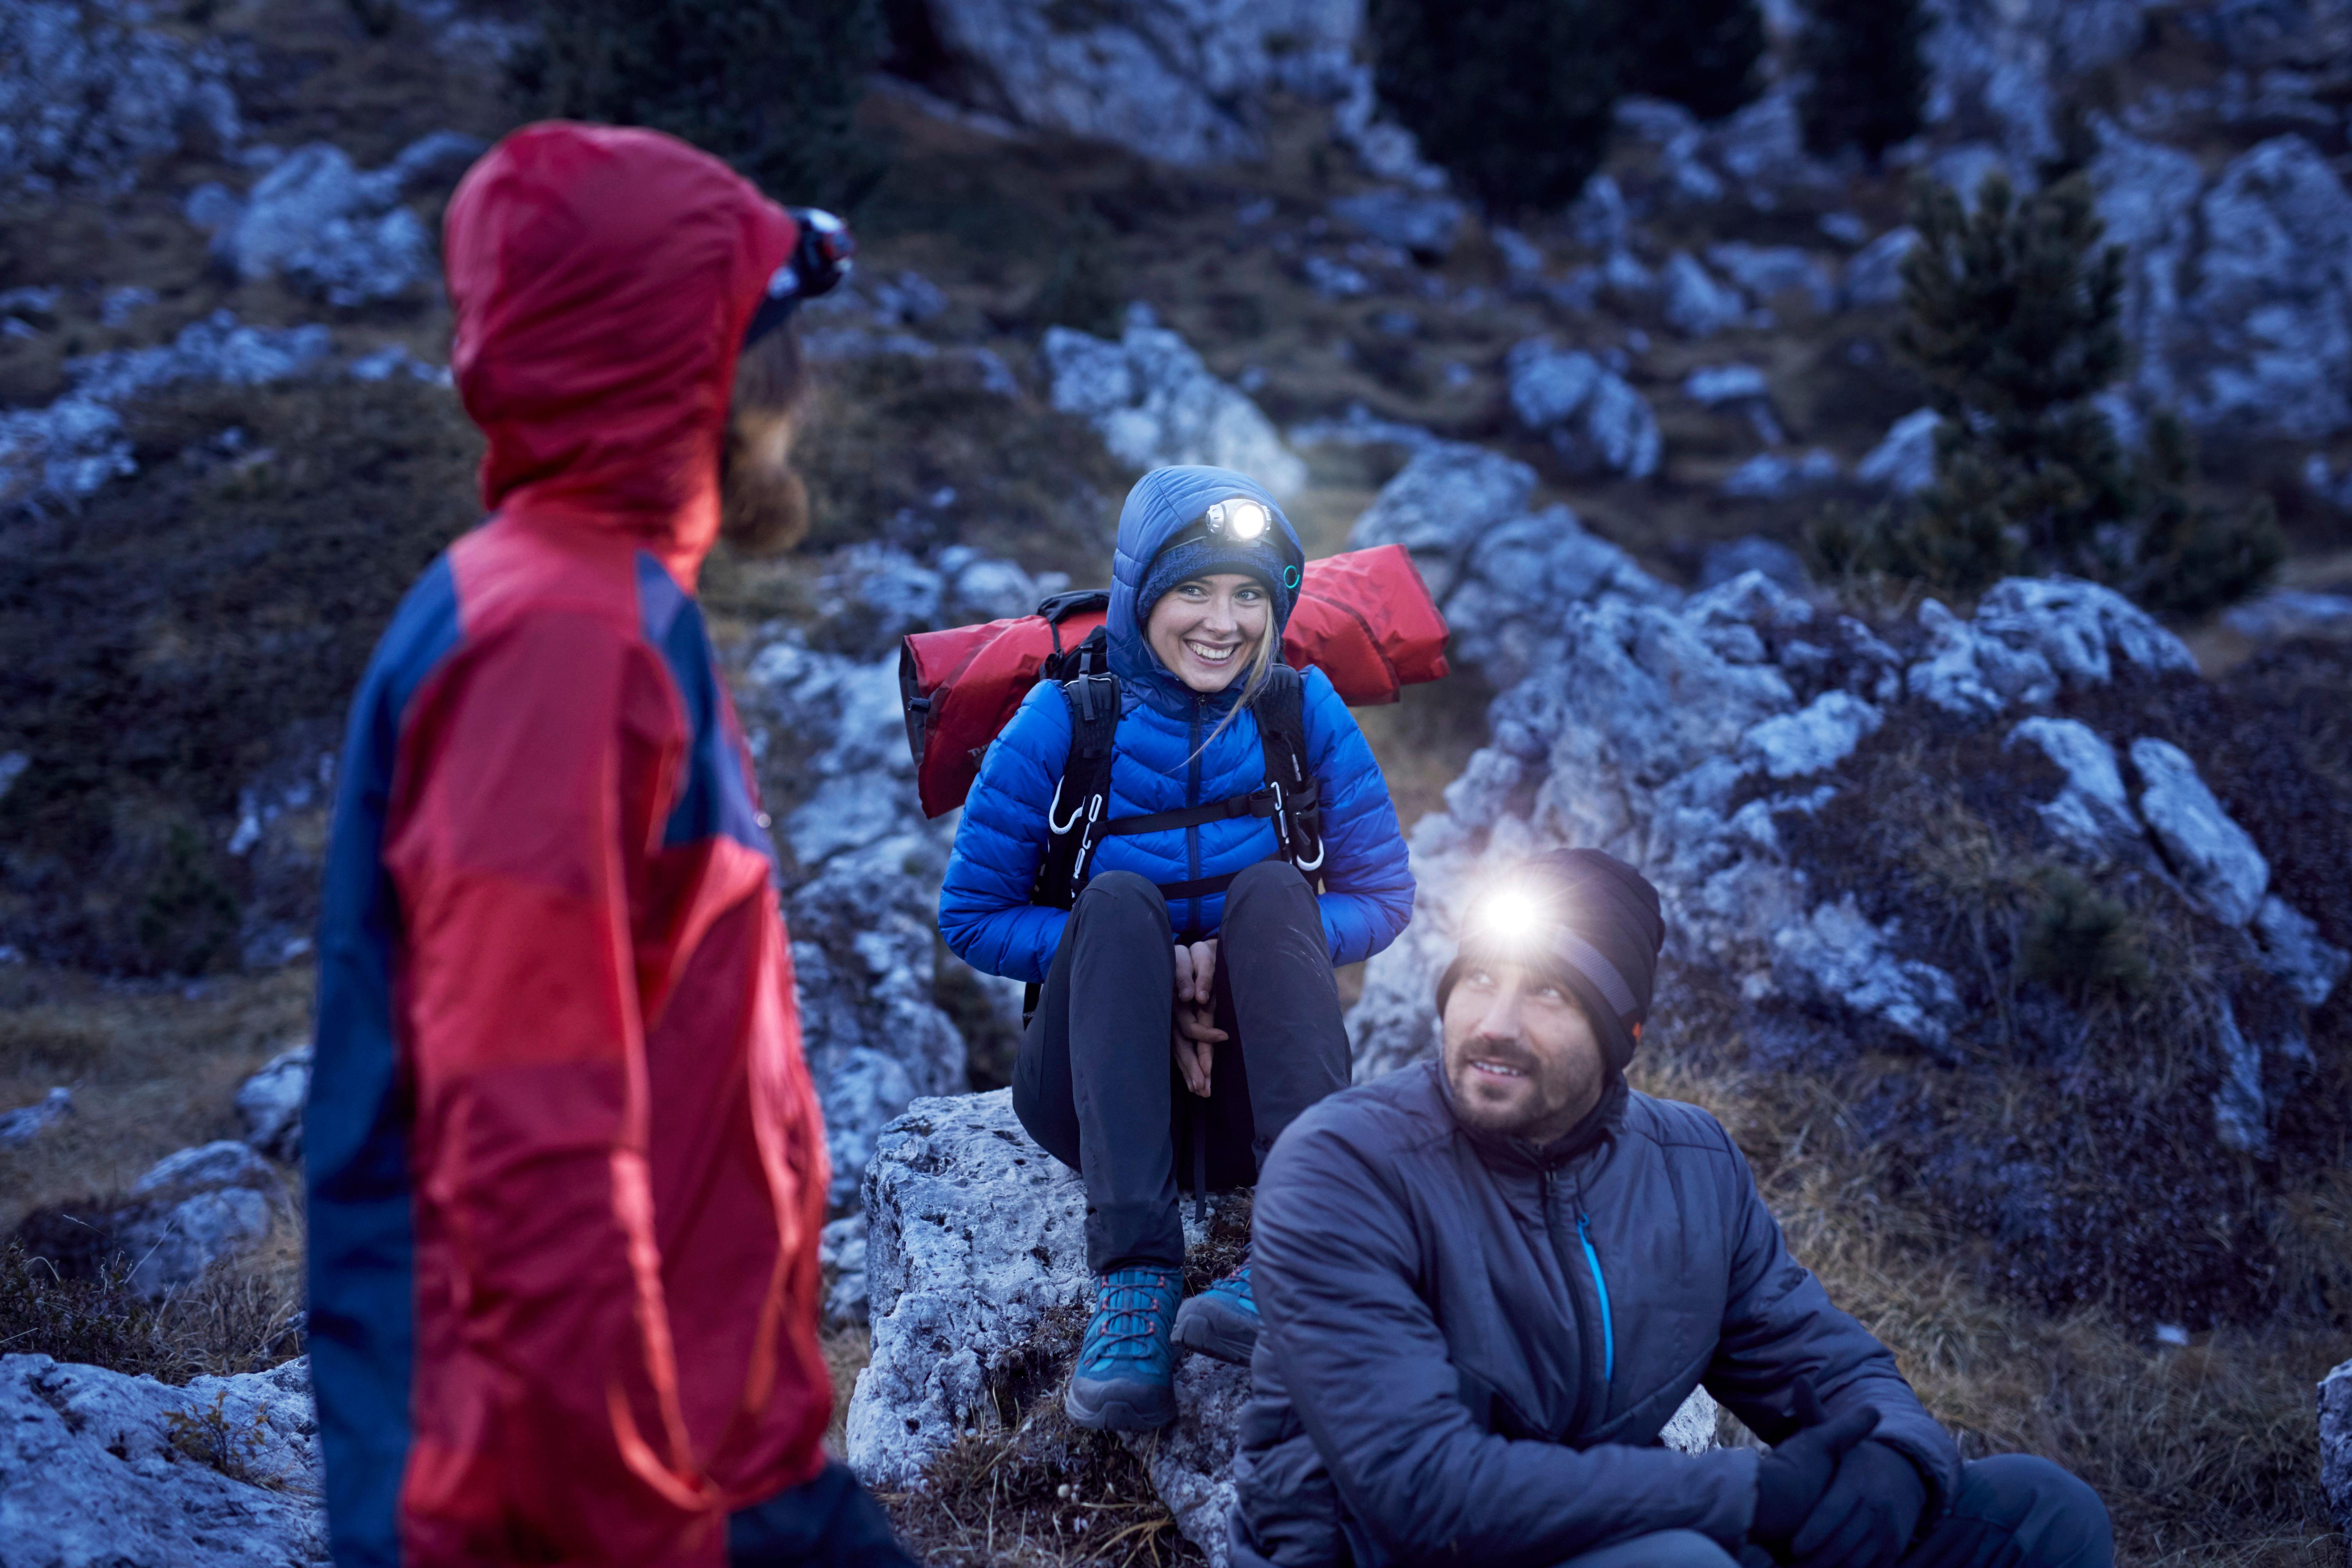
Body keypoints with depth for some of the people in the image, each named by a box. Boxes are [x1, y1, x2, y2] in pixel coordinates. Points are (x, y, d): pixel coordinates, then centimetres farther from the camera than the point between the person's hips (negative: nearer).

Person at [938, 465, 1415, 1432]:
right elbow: (972, 918, -2)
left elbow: (1382, 898, 4)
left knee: (1270, 886, -25)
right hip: (1099, 1088, -1)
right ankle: (1134, 1284, -44)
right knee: (1118, 897, -28)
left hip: (1245, 1087, 1)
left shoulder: (1304, 711, 0)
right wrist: (1147, 965, -18)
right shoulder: (1064, 719, -4)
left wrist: (1241, 954, -16)